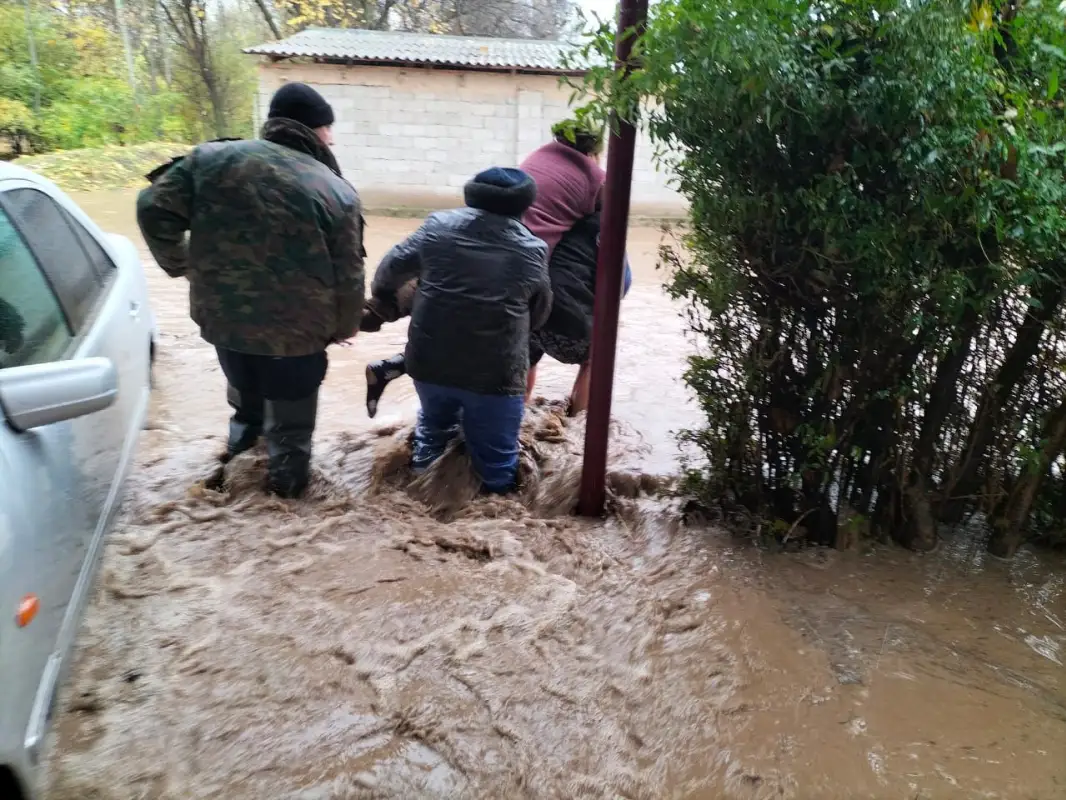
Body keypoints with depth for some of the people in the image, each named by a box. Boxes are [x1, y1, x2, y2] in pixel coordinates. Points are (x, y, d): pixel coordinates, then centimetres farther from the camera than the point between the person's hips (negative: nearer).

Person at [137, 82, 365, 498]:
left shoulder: (212, 159, -4)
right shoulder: (338, 192, -12)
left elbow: (155, 210, -4)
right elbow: (348, 277, -8)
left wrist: (178, 263, 12)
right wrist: (344, 327, 8)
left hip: (223, 315, 4)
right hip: (296, 330, -3)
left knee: (245, 390, 32)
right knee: (289, 413, 19)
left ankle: (244, 436, 52)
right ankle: (286, 476, 32)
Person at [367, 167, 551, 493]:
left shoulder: (438, 225, -1)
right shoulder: (533, 250, -2)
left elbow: (389, 272, 8)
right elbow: (539, 314, 11)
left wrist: (385, 307, 29)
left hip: (429, 362, 3)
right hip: (495, 374, -3)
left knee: (434, 422, 33)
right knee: (496, 456, 14)